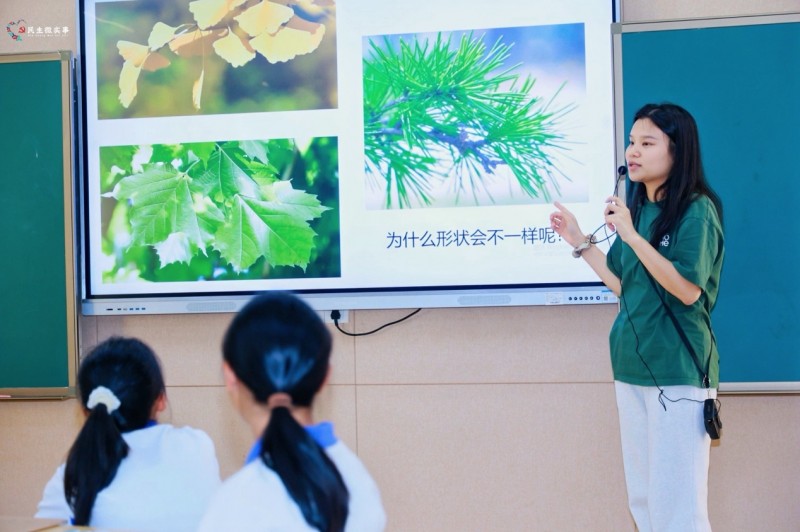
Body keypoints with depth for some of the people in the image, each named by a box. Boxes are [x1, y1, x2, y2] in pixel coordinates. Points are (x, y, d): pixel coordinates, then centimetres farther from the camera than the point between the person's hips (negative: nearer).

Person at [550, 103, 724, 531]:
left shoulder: (696, 210, -9)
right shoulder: (638, 209, 13)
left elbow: (688, 290, -19)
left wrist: (632, 236, -21)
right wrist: (579, 240, 15)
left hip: (677, 370, -8)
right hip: (631, 367, 8)